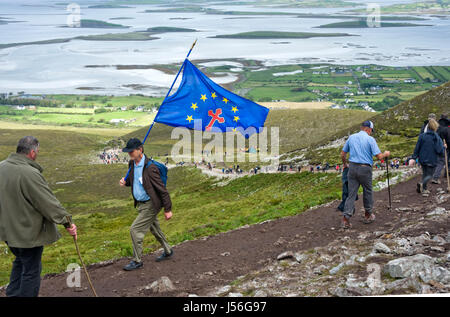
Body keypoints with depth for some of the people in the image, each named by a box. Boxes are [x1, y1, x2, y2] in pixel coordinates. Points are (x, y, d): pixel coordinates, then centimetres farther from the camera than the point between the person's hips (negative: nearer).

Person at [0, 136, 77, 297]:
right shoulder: (29, 174, -26)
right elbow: (49, 202, -22)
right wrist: (68, 222, -14)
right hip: (28, 233, -9)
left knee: (20, 261, 28)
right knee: (31, 271, 6)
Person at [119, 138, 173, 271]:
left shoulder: (150, 168, -25)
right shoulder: (132, 163, 1)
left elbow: (162, 189, -21)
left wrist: (167, 209, -18)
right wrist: (125, 182, -4)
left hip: (150, 205, -9)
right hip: (141, 204, 9)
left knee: (135, 230, -8)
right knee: (155, 229, 22)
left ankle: (137, 261, 6)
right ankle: (168, 251, 41)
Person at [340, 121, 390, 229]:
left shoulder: (351, 137, 8)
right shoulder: (370, 139, -6)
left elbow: (343, 154, 12)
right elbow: (379, 156, -10)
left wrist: (345, 164, 29)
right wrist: (386, 154, 12)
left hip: (352, 167, 3)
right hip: (365, 169, -3)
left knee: (351, 193, 4)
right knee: (367, 192, 17)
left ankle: (346, 218, -7)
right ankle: (368, 215, 30)